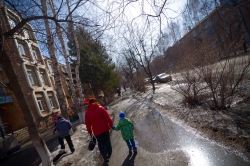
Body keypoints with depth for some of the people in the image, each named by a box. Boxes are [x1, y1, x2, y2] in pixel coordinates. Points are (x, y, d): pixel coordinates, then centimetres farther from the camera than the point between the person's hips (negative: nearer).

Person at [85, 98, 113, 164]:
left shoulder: (87, 112, 1)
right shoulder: (101, 108, -5)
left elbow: (87, 124, 5)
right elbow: (107, 117, -10)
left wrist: (90, 131, 15)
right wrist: (111, 124, -2)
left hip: (96, 130, 0)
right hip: (105, 128, 0)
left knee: (101, 143, 12)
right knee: (107, 141, 18)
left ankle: (105, 155, -4)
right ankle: (109, 154, 33)